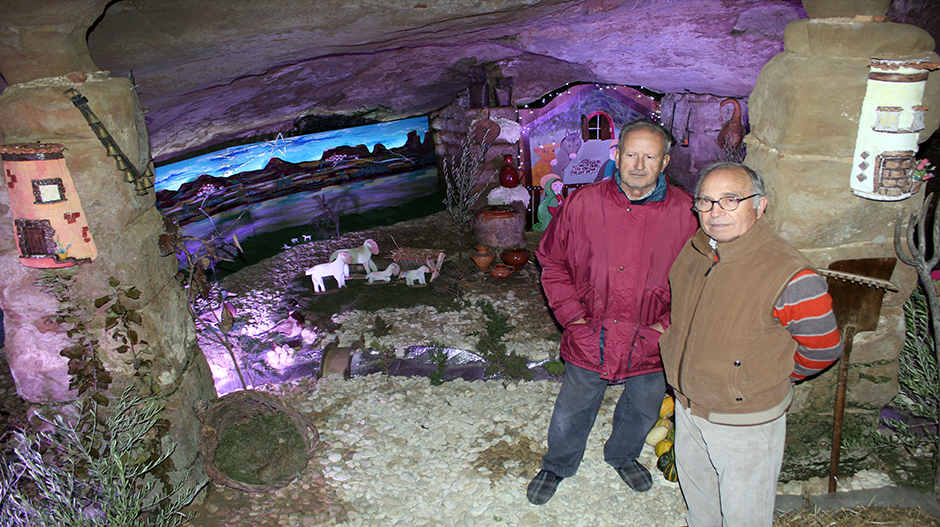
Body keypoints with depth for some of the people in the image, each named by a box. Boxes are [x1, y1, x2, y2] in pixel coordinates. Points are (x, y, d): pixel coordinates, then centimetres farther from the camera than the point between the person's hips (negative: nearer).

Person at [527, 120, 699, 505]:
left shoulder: (685, 213, -9)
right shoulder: (583, 203, -11)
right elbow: (552, 260, 2)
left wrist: (671, 323, -7)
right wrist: (571, 313, -5)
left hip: (651, 343, 2)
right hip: (590, 339, -1)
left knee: (644, 409, 24)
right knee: (572, 411, 15)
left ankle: (622, 457, 56)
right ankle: (557, 466, 45)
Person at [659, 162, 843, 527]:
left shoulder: (790, 277, -27)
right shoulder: (691, 253, -6)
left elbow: (823, 349, -12)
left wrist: (772, 378, 0)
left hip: (745, 422, -5)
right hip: (687, 409, 6)